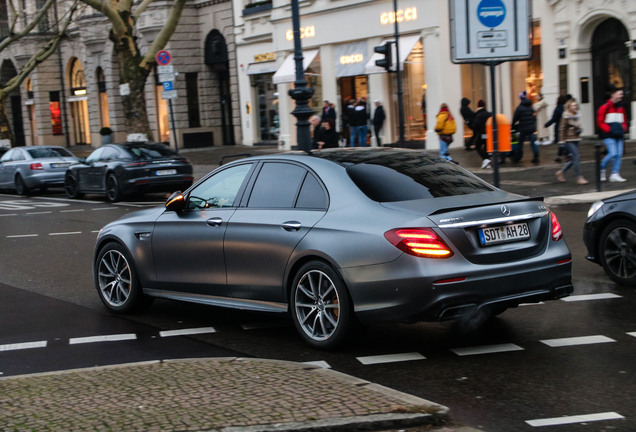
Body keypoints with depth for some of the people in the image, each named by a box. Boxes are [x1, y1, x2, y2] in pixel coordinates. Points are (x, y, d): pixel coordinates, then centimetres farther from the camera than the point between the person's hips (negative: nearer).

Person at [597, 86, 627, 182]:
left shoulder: (621, 108, 14)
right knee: (613, 153, -16)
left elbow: (624, 121, 24)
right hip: (609, 136, -7)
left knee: (619, 154, 0)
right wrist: (609, 130, -15)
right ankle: (602, 169, 8)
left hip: (619, 135, 7)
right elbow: (600, 122, -7)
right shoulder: (605, 107, -6)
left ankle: (615, 174, 5)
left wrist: (623, 128, 4)